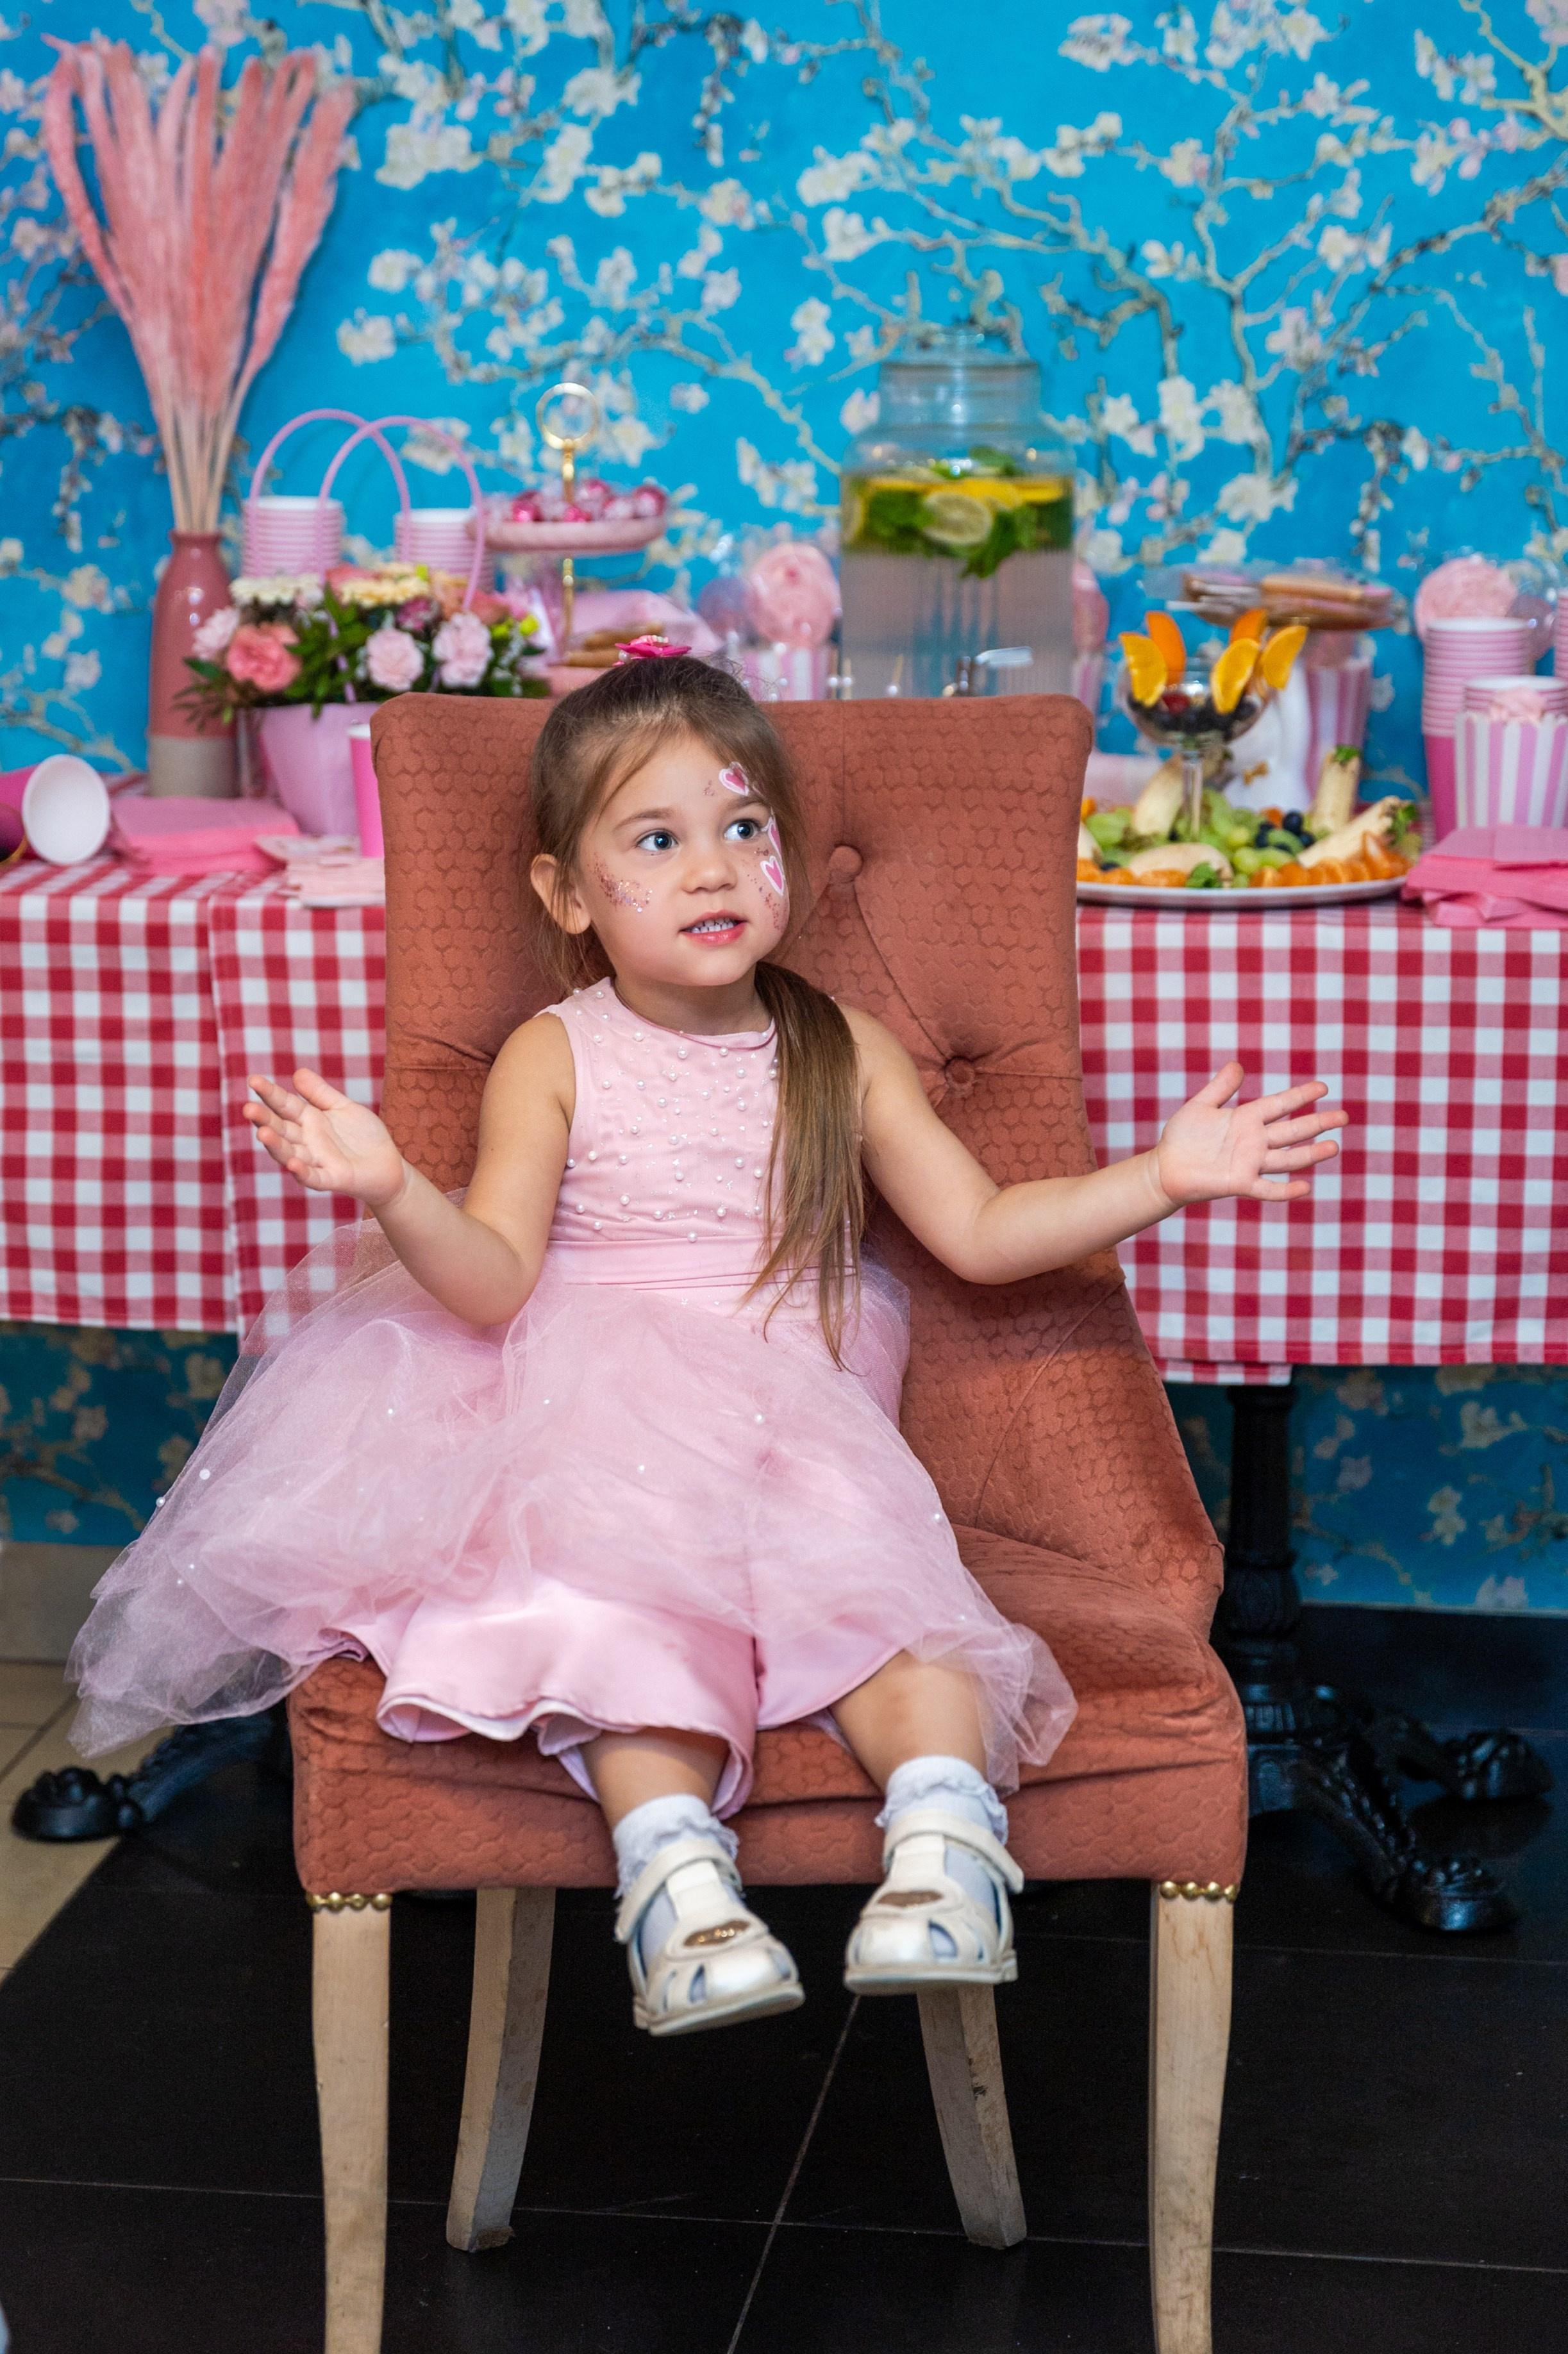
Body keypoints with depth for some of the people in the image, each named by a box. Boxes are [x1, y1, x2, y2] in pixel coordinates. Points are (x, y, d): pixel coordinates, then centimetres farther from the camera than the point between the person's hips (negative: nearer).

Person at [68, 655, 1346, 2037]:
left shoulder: (843, 1052, 11)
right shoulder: (553, 1060, 4)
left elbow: (983, 1232, 10)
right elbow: (494, 1279, -6)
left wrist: (1164, 1176, 0)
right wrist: (393, 1193, -26)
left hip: (797, 1401, 2)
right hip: (602, 1405, -2)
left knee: (873, 1551, -29)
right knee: (627, 1567, -33)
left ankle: (945, 1839, -42)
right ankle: (676, 1870, -45)